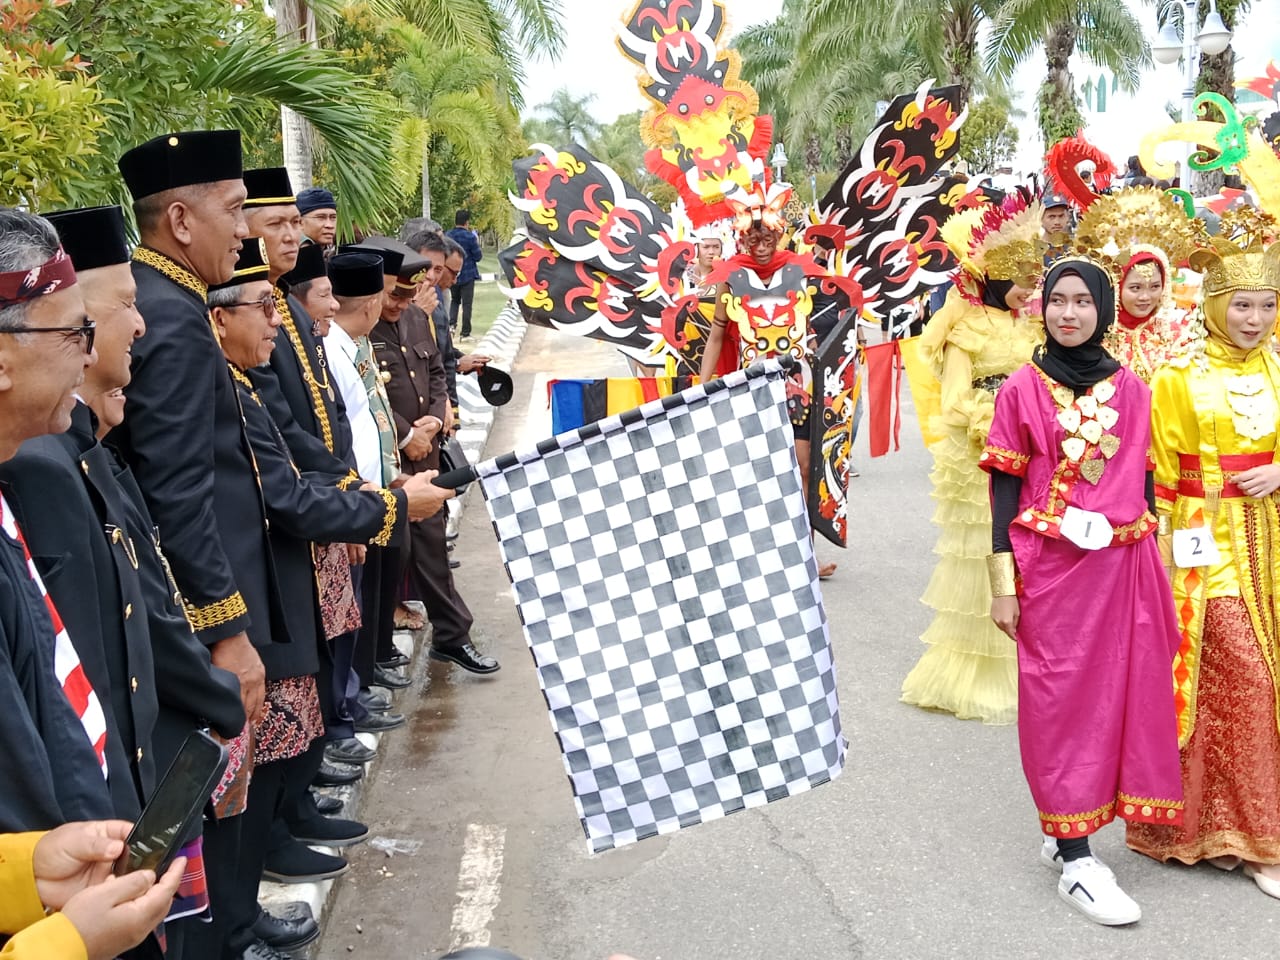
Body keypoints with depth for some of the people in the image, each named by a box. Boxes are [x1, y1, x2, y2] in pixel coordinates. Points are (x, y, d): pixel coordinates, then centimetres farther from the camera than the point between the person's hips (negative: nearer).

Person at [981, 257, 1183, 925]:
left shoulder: (1131, 391, 7)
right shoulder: (1022, 389, -2)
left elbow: (1144, 481, 12)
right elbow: (1004, 488, -3)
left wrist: (1155, 568, 10)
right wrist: (1003, 585, -7)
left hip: (1125, 567, 4)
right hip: (1051, 567, -4)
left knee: (1124, 691, 7)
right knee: (1062, 699, 1)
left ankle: (1065, 831, 23)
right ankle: (1074, 862, 6)